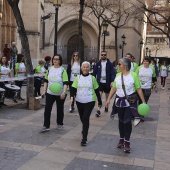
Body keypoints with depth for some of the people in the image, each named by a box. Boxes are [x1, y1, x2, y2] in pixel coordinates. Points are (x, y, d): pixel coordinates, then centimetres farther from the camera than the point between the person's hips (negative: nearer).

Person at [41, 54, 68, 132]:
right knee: (47, 109, -3)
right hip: (50, 93, 3)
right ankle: (46, 126, 3)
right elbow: (46, 81, 12)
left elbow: (65, 82, -13)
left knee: (60, 109, 10)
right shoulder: (49, 69, 5)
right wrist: (44, 91, 5)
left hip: (60, 94, -3)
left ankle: (60, 124, 29)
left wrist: (64, 92, -26)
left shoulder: (63, 70, -8)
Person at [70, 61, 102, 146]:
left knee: (86, 118, -14)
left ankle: (84, 138, -10)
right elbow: (74, 89, 0)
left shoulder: (92, 78, 0)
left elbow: (97, 90, 5)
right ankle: (85, 130, 46)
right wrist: (72, 96, -19)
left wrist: (99, 102, 9)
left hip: (89, 102, -3)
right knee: (82, 118, 15)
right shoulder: (78, 78, 4)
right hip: (79, 101, 3)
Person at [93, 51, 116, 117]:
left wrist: (112, 81, -17)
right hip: (100, 82, 1)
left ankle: (106, 107, 33)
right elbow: (94, 73, 8)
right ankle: (98, 110, -12)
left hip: (107, 82, 0)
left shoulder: (110, 64, -3)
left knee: (107, 95, 15)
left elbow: (113, 73, -7)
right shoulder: (98, 63, 3)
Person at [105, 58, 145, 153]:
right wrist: (108, 99, 4)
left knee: (127, 121, -8)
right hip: (119, 101, 5)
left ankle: (127, 142, 5)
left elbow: (139, 89, -9)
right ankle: (121, 139, 27)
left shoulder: (133, 75, -10)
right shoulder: (118, 75, 4)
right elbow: (114, 88, 8)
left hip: (130, 101, -4)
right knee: (121, 121, 13)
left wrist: (143, 101, -10)